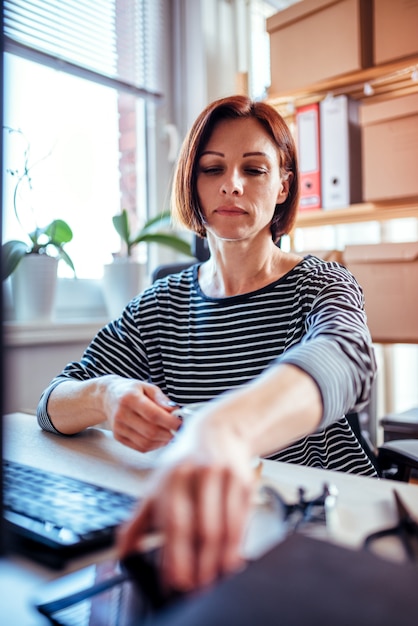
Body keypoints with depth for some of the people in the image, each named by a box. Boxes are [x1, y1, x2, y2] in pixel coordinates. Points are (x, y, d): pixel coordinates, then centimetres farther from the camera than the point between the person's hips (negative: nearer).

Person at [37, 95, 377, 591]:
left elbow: (345, 358, -31)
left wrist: (222, 429, -52)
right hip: (208, 526, 3)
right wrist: (104, 396, -23)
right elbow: (52, 405, 3)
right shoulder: (162, 304, 3)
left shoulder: (321, 285, -6)